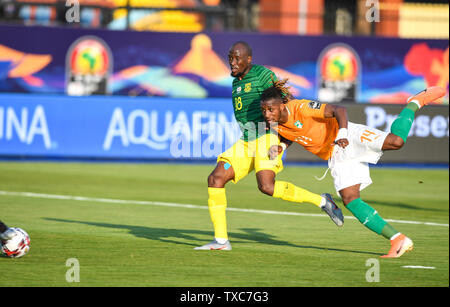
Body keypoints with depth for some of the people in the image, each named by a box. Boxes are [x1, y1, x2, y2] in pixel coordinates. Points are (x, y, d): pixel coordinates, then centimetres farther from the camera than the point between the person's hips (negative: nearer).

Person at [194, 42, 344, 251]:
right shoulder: (236, 83, 18)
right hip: (246, 143, 8)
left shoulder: (262, 75, -7)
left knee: (267, 187, -27)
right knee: (215, 179, -6)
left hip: (267, 139, -8)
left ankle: (321, 201, -13)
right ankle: (221, 240, -5)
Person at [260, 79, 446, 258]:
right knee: (349, 199, -13)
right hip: (336, 157, 6)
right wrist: (279, 148, 0)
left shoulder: (301, 108, -20)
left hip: (349, 136, -6)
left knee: (395, 141, -29)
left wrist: (342, 134, -40)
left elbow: (339, 110, -22)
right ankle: (398, 240, -12)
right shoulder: (276, 125, 1)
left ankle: (416, 103, 3)